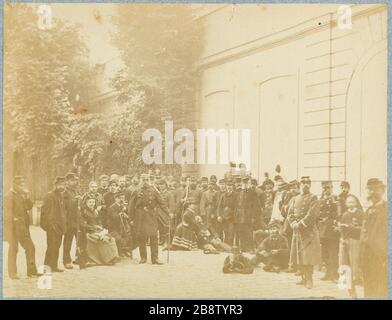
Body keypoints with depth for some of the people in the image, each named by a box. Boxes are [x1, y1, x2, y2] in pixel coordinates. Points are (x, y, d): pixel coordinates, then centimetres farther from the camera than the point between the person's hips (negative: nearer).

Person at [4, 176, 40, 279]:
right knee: (13, 249, -1)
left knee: (30, 247, 6)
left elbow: (29, 207, 10)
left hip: (23, 226, 8)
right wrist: (11, 226, -17)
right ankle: (12, 273, 8)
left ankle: (31, 271, 12)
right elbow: (8, 212, -13)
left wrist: (27, 196, -4)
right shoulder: (9, 195, -9)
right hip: (14, 226, -8)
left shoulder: (22, 195, 15)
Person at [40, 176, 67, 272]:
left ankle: (54, 266, 18)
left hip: (60, 226, 9)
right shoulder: (49, 196, -11)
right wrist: (50, 224, -19)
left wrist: (64, 224, 18)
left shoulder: (61, 195, 17)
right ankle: (48, 267, 0)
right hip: (52, 226, -9)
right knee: (52, 247, -6)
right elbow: (45, 212, -15)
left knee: (56, 247, 11)